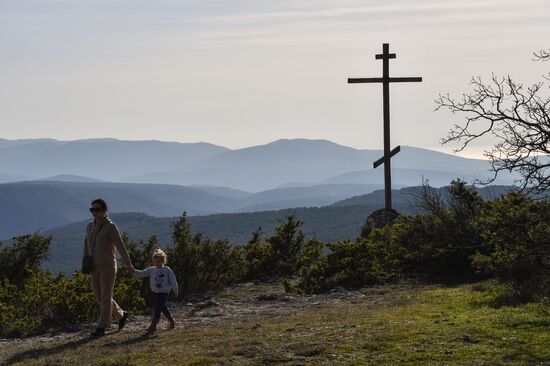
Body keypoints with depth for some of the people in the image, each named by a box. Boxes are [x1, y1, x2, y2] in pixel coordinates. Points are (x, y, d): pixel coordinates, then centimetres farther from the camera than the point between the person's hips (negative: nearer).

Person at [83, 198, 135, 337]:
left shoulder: (110, 226, -8)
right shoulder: (90, 226, 11)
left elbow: (120, 246, -9)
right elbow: (86, 246, 16)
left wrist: (128, 264, -8)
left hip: (108, 265, -7)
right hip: (95, 267, 7)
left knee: (105, 297, -6)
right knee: (99, 296, 11)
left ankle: (101, 328, -3)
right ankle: (121, 315, 30)